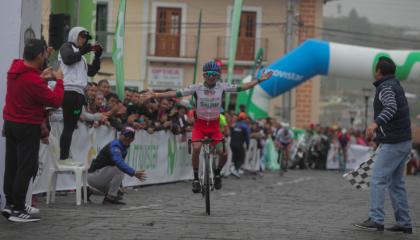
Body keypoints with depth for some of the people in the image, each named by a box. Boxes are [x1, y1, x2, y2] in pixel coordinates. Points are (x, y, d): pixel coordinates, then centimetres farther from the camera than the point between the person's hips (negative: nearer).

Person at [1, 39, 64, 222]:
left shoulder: (15, 68, -1)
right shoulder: (33, 81, -27)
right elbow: (56, 101, -19)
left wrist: (41, 77, 7)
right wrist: (59, 81, -6)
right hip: (28, 127, -9)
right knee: (26, 168, -2)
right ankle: (18, 210, 0)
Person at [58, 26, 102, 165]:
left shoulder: (79, 55, 26)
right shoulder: (67, 47, 5)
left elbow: (91, 72, 23)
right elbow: (68, 59, -16)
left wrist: (97, 56, 13)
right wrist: (83, 51, -8)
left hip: (78, 92, 8)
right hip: (69, 90, -8)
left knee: (71, 126, 6)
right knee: (68, 125, -12)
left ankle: (65, 157, 8)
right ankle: (63, 157, -13)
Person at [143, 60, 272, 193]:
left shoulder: (222, 87, -6)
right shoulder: (197, 88, -10)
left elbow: (241, 88, -3)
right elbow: (176, 93, -14)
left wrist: (259, 80, -8)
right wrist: (155, 95, -23)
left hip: (214, 125, 1)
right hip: (200, 124, -1)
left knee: (223, 153, -12)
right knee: (196, 148, -26)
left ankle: (217, 173, 21)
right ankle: (196, 178, -7)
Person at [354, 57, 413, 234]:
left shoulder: (385, 87, -12)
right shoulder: (396, 85, 18)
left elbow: (391, 107, -30)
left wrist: (376, 123, -45)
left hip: (392, 144, -9)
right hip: (404, 141, 9)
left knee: (378, 180, -10)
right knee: (396, 183, 11)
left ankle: (376, 220, -15)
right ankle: (404, 223, 11)